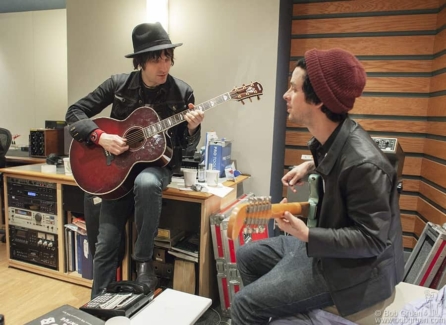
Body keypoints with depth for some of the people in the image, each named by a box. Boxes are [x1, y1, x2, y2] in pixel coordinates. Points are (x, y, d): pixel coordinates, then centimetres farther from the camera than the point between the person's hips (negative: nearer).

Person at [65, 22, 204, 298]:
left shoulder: (182, 92, -5)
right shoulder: (118, 84, -3)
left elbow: (186, 147, -1)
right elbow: (75, 112, 1)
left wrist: (192, 129, -24)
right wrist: (101, 137, -16)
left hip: (158, 164, -1)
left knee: (146, 183, -39)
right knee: (107, 244, -2)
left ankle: (144, 260, -17)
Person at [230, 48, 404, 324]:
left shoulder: (364, 163, -32)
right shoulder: (330, 137, -5)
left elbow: (372, 239, -25)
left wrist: (306, 235, -31)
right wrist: (311, 166, 3)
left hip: (353, 268, -8)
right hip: (326, 240, 9)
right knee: (248, 256, 15)